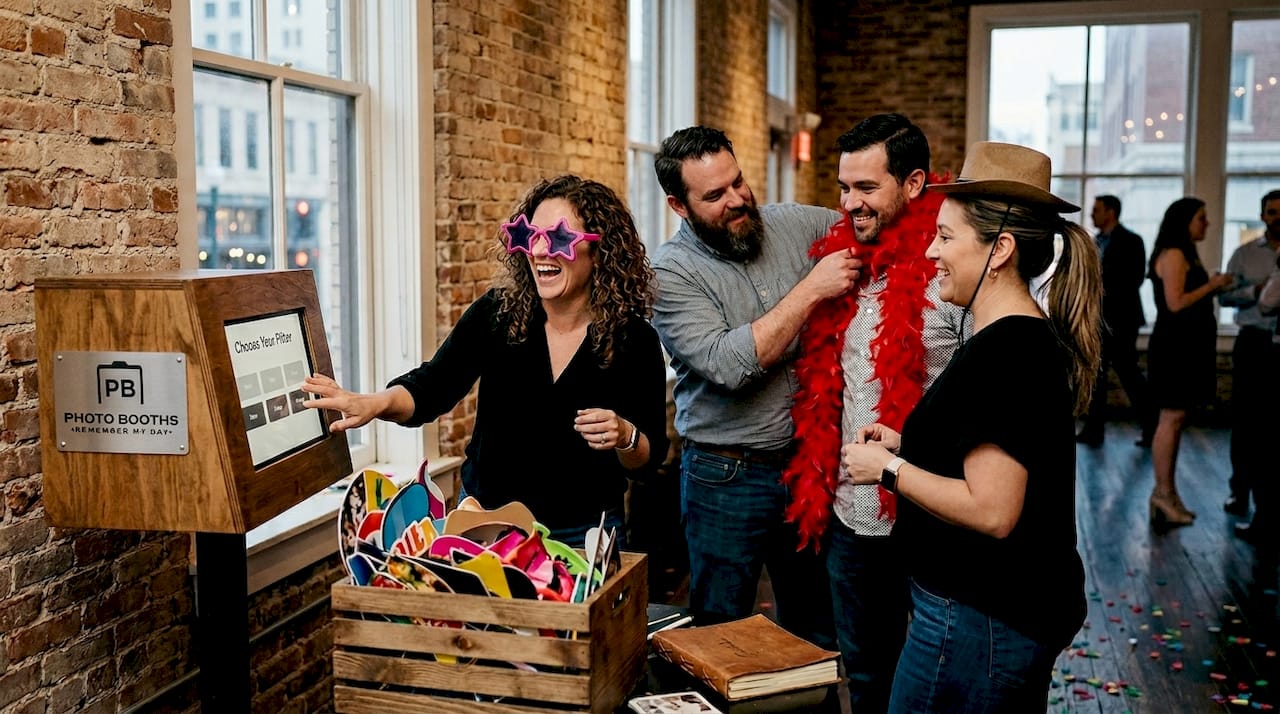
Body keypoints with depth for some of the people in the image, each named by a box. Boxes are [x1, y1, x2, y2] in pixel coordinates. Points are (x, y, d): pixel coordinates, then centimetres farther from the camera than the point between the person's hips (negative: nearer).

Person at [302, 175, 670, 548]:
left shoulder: (635, 340, -12)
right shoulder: (496, 313, -8)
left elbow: (650, 457, -6)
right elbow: (432, 386, -15)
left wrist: (624, 436, -28)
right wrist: (375, 403, -34)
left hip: (584, 531, -1)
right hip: (484, 517, 2)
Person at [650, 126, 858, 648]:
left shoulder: (792, 224, 1)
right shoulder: (670, 273, -13)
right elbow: (728, 365, -25)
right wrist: (811, 288, -23)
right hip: (727, 481, -4)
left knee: (816, 632, 21)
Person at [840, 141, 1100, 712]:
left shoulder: (1000, 354, -22)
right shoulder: (1035, 335, 9)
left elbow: (991, 511, -26)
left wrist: (888, 468, -15)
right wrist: (909, 444, 9)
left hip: (978, 621, -10)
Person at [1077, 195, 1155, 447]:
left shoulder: (1130, 241, -7)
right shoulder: (1095, 242, 14)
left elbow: (1136, 277, -15)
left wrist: (1107, 291, -19)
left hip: (1119, 319, -7)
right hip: (1095, 318, 7)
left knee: (1128, 374, -2)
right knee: (1094, 374, 6)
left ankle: (1151, 427, 10)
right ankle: (1094, 429, 10)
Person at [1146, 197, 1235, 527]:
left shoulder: (1184, 254, 17)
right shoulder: (1173, 254, -13)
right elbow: (1175, 303, -20)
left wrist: (1213, 287, 10)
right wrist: (1211, 284, -12)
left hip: (1184, 345, 10)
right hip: (1175, 345, -10)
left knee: (1176, 419, 11)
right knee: (1172, 419, -6)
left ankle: (1166, 493, 15)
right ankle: (1163, 494, -1)